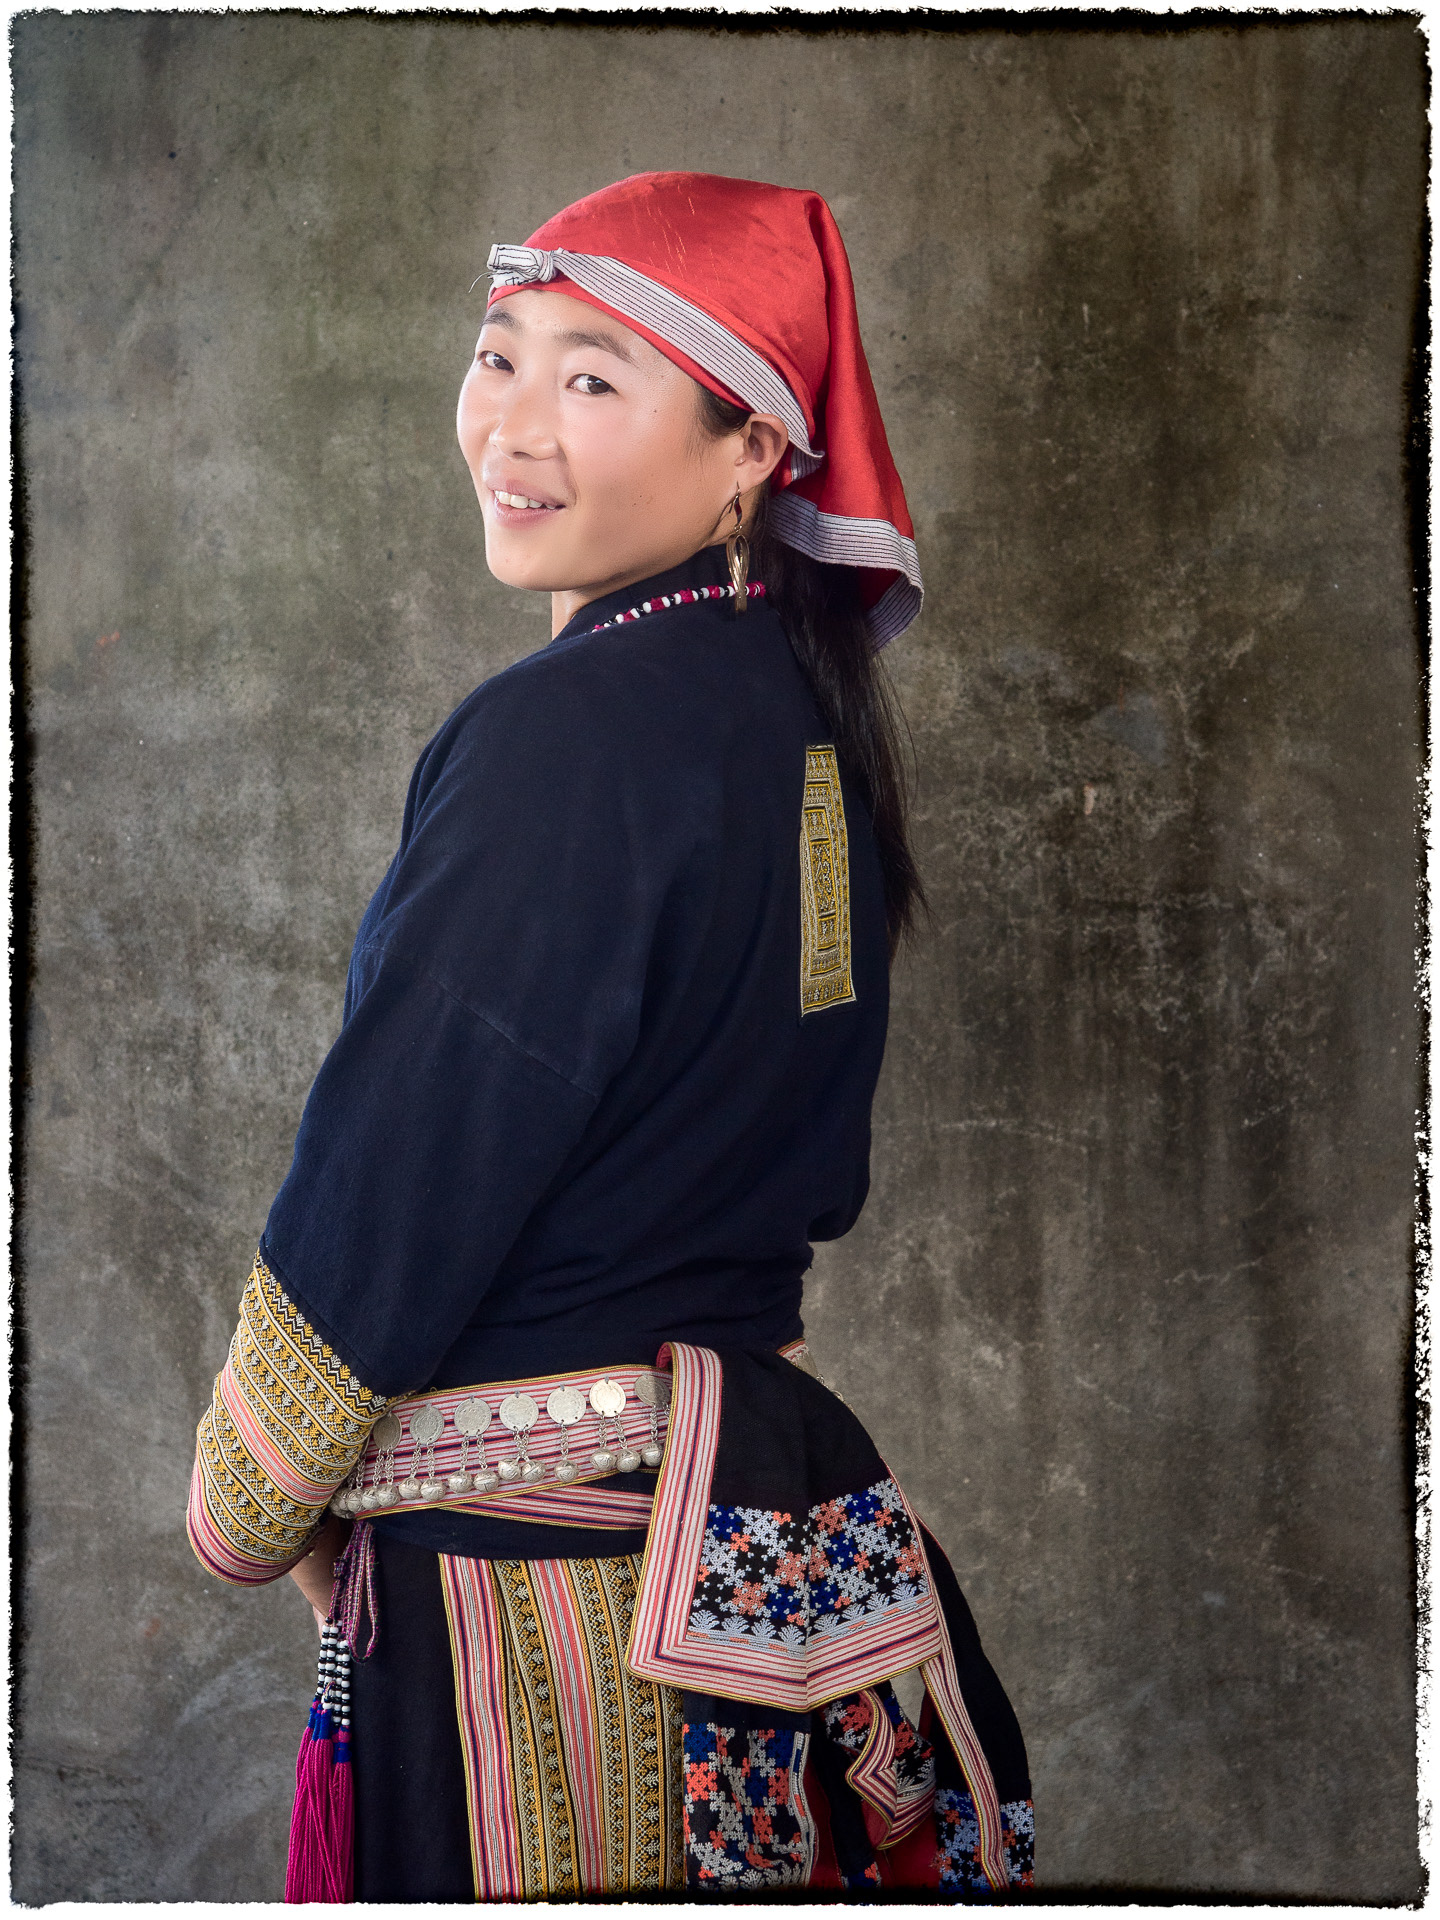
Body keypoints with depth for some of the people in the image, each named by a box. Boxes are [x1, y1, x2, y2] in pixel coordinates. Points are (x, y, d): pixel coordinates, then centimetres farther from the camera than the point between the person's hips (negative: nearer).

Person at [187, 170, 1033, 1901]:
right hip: (780, 1484, 9)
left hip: (536, 1550, -9)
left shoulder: (571, 735, -21)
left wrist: (244, 1511, -2)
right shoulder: (802, 698, 6)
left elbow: (388, 1189, -17)